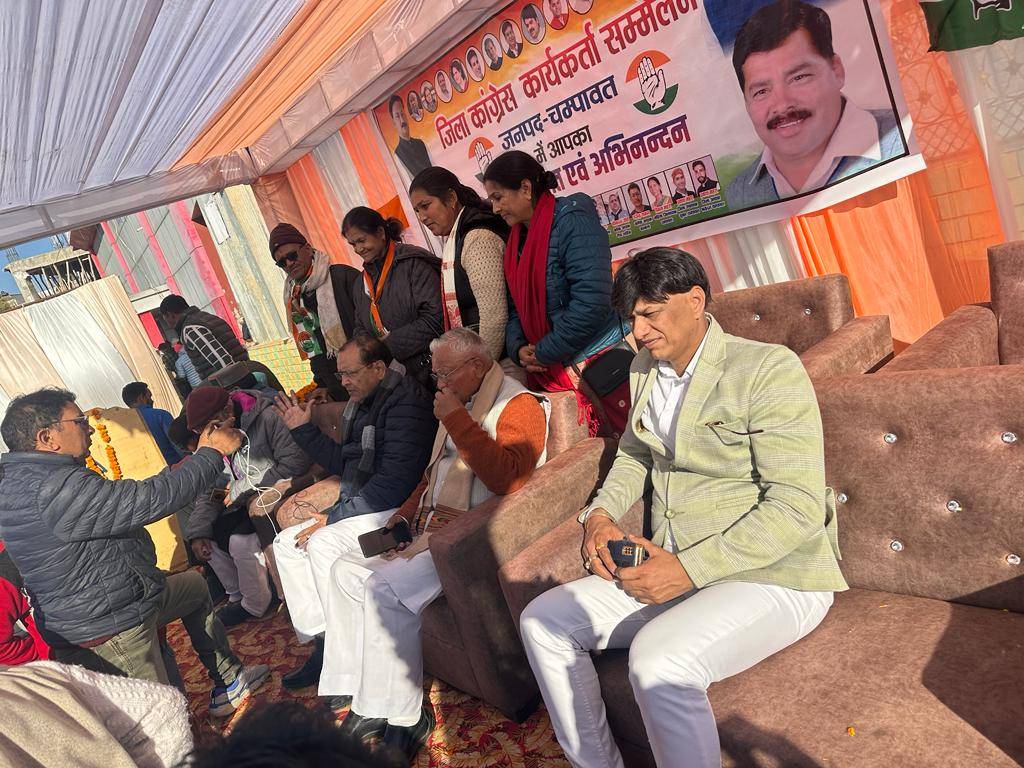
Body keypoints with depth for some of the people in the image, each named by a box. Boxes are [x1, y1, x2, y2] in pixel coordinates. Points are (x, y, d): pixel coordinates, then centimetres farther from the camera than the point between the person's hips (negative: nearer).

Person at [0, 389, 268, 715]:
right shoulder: (54, 488, -29)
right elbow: (151, 499, -30)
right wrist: (213, 452, -19)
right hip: (105, 633, -11)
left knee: (195, 585, 27)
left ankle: (228, 680, 34)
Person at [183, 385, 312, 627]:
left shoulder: (268, 418, -19)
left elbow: (296, 462, -26)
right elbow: (210, 491, 8)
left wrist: (241, 492, -19)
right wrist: (197, 532, -7)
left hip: (278, 495, -8)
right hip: (246, 502, 8)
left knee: (240, 539, -23)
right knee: (209, 534, 0)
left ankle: (255, 605, 0)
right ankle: (237, 596, 17)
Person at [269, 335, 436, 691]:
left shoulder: (405, 403, -16)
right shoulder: (364, 402, 14)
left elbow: (395, 480, -24)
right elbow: (344, 464, 22)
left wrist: (334, 515, -19)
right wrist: (302, 429, 13)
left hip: (396, 508, -10)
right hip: (358, 507, 10)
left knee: (323, 543, -27)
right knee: (286, 542, 3)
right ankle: (323, 643, 1)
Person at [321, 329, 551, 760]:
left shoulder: (519, 405, -10)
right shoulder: (459, 405, 17)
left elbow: (507, 479, -26)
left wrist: (457, 422, -22)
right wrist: (404, 515, 11)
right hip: (431, 529, 10)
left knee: (386, 586, -23)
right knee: (348, 570, 6)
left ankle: (401, 719, -9)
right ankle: (354, 689, 11)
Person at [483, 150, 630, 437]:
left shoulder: (571, 220, -12)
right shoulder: (516, 240, 14)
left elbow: (591, 301, -22)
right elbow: (516, 308, 17)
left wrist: (543, 352, -14)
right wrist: (518, 348, -4)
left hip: (603, 362, -7)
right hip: (549, 371, 7)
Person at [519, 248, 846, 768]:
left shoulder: (769, 370, -14)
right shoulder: (645, 368, 9)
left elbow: (798, 508, -19)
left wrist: (690, 567, -23)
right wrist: (601, 513, 4)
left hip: (772, 578, -7)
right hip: (674, 569, 8)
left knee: (657, 661, -34)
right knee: (542, 621, -4)